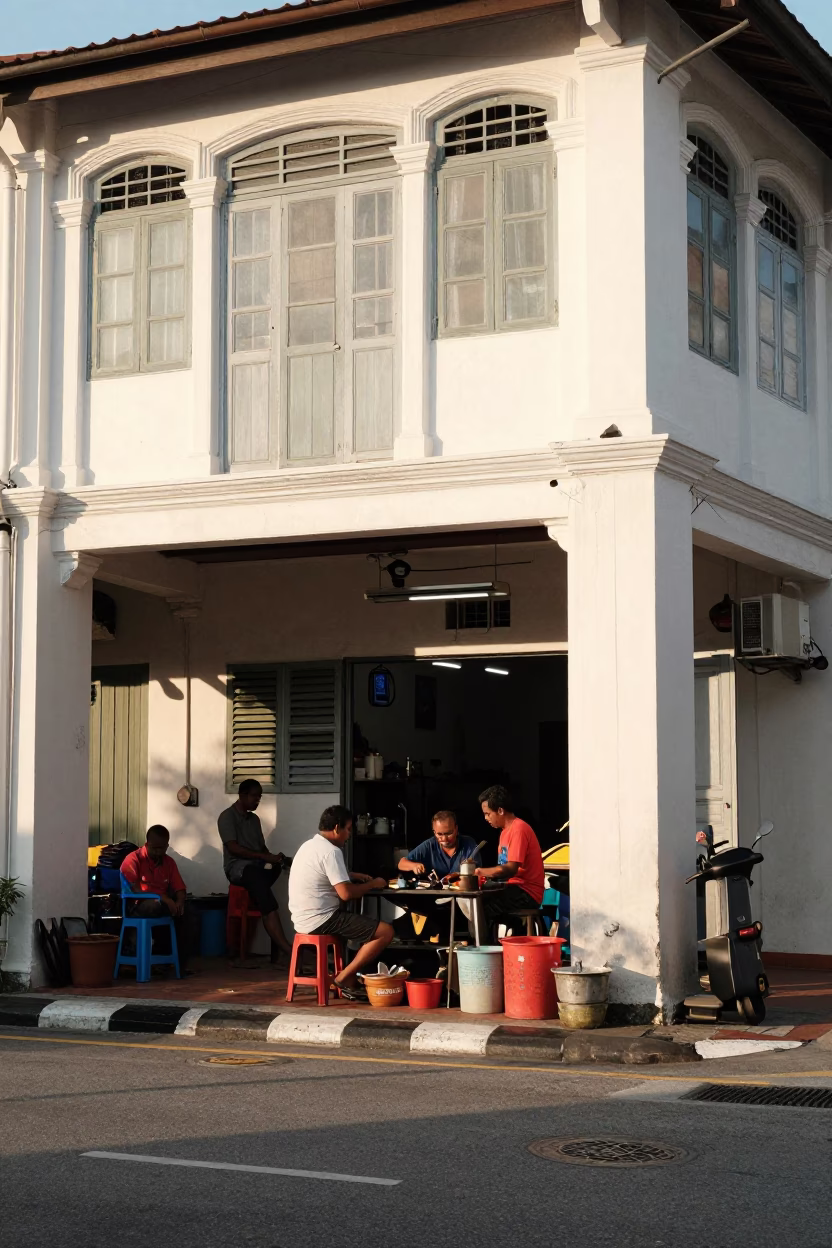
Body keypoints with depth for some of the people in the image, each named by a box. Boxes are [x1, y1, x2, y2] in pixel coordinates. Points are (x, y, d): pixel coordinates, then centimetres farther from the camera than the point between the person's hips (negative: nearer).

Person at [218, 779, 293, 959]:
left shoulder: (254, 819, 23)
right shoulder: (227, 817, -1)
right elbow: (233, 848, -12)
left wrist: (273, 858, -5)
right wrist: (266, 858, -18)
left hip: (258, 866, 7)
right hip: (237, 866, -7)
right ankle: (286, 948, -47)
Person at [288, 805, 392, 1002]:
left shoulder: (310, 845, 14)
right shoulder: (331, 851, -16)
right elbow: (346, 893, -21)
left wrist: (356, 876, 23)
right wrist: (372, 884, -5)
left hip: (304, 920, 10)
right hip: (321, 921, -10)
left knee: (362, 922, 30)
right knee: (386, 932, -10)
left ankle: (348, 980, 17)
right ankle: (344, 978, -5)